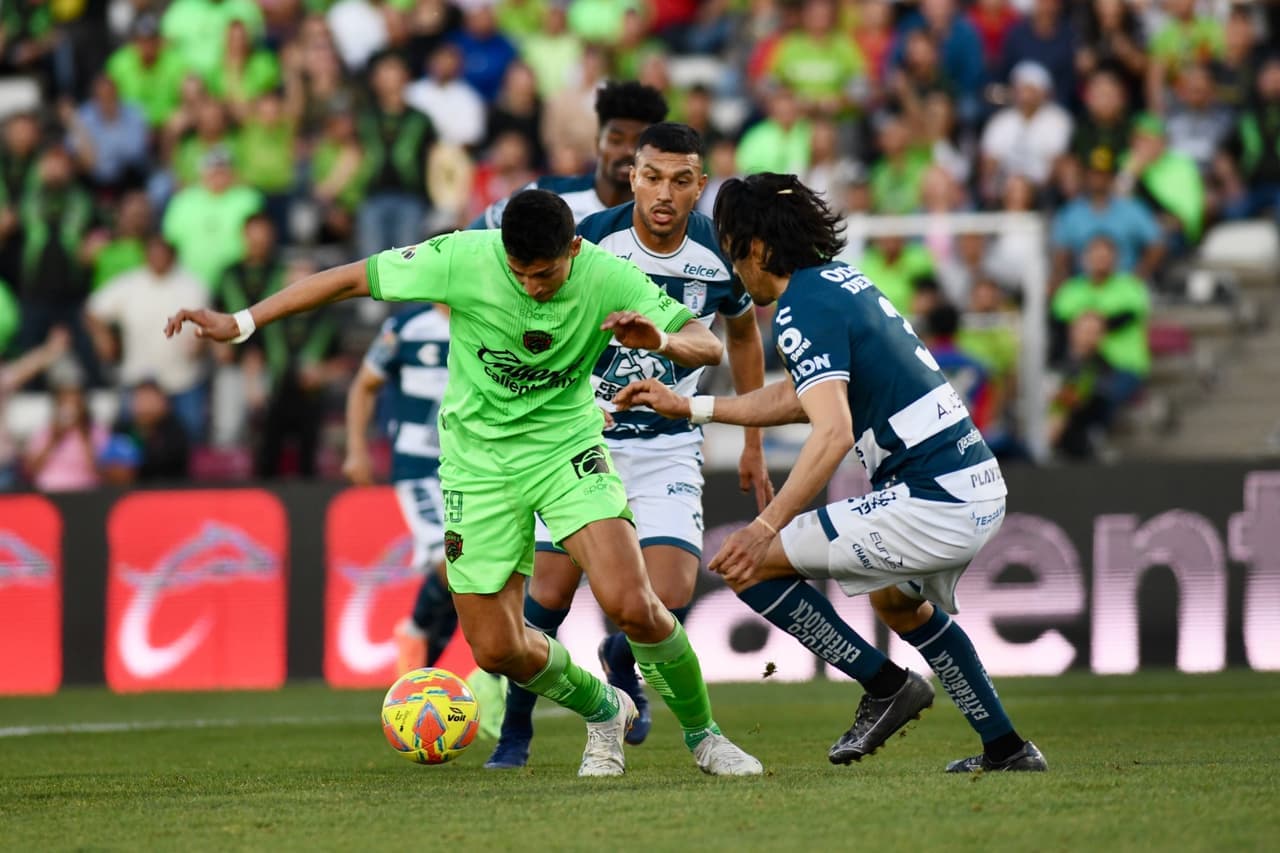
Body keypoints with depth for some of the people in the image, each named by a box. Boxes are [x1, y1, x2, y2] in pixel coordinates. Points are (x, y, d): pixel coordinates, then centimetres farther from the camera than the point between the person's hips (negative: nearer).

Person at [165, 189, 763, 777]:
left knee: (631, 604, -22)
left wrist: (663, 341, -38)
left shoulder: (608, 280, -17)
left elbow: (709, 347, -15)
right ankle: (603, 714, 28)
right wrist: (240, 324, -11)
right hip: (479, 459, 1)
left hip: (567, 446, -1)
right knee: (497, 650, -2)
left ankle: (702, 734, 3)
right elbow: (352, 279, -10)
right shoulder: (463, 260, -19)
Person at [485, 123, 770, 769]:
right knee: (551, 588, -8)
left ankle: (621, 664, 21)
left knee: (671, 595, -15)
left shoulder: (720, 257, -8)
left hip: (669, 444, 1)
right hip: (583, 434, -1)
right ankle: (513, 731, 14)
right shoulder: (590, 241, -16)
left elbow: (743, 334, 13)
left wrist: (753, 445, 15)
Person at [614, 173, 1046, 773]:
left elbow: (833, 434, -26)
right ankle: (1005, 748, 37)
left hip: (931, 505, -10)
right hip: (981, 485, 10)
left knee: (746, 563, -6)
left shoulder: (803, 309, -13)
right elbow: (801, 396, 28)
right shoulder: (842, 278, 16)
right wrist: (687, 406, 31)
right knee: (898, 602, 37)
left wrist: (766, 528, -30)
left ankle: (886, 685, 3)